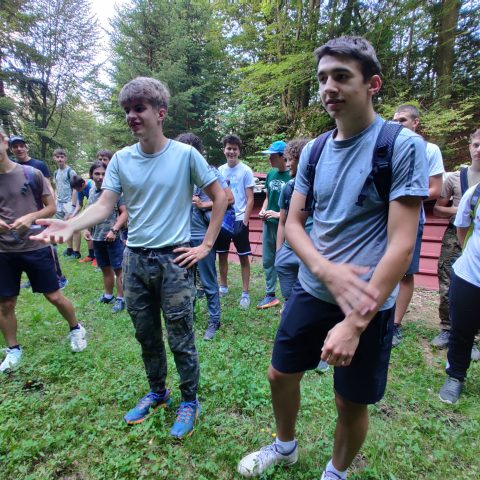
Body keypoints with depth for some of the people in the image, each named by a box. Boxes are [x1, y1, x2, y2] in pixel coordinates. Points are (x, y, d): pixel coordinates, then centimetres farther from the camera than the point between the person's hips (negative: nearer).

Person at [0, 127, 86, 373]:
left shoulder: (32, 174, -6)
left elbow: (52, 207, -1)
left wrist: (30, 217, -19)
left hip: (36, 247, -3)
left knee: (55, 296, 5)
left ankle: (76, 329, 30)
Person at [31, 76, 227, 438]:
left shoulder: (185, 154, -7)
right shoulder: (121, 160, 4)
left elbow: (220, 197, -3)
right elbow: (104, 205, -3)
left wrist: (206, 246, -7)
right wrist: (69, 225, -23)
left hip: (173, 260, -4)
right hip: (135, 259, 5)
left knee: (181, 341, 6)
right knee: (147, 337, 19)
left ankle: (190, 401, 31)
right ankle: (157, 393, 42)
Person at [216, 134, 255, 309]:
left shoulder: (246, 171, -4)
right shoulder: (219, 170, 7)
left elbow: (250, 199, -5)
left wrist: (244, 221, -11)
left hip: (239, 220, -4)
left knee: (243, 256, 2)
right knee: (222, 254, 12)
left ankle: (245, 293, 12)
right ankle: (223, 286, 29)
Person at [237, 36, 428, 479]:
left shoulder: (403, 145, -12)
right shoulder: (314, 151, 3)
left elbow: (401, 244, -17)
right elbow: (293, 223, 2)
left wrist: (355, 323, -20)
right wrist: (326, 271, -17)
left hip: (369, 303, -4)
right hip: (311, 291, 5)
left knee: (351, 402, 14)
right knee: (280, 375, 17)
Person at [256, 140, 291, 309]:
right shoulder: (271, 174, 8)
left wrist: (279, 214, -18)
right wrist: (263, 210, 3)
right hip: (268, 223, 7)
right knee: (267, 259, 13)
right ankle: (270, 295, 27)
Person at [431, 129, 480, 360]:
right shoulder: (455, 177, 5)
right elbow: (437, 209, 9)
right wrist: (457, 210, -9)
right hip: (455, 236, 1)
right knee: (447, 286, 4)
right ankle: (446, 329, 20)